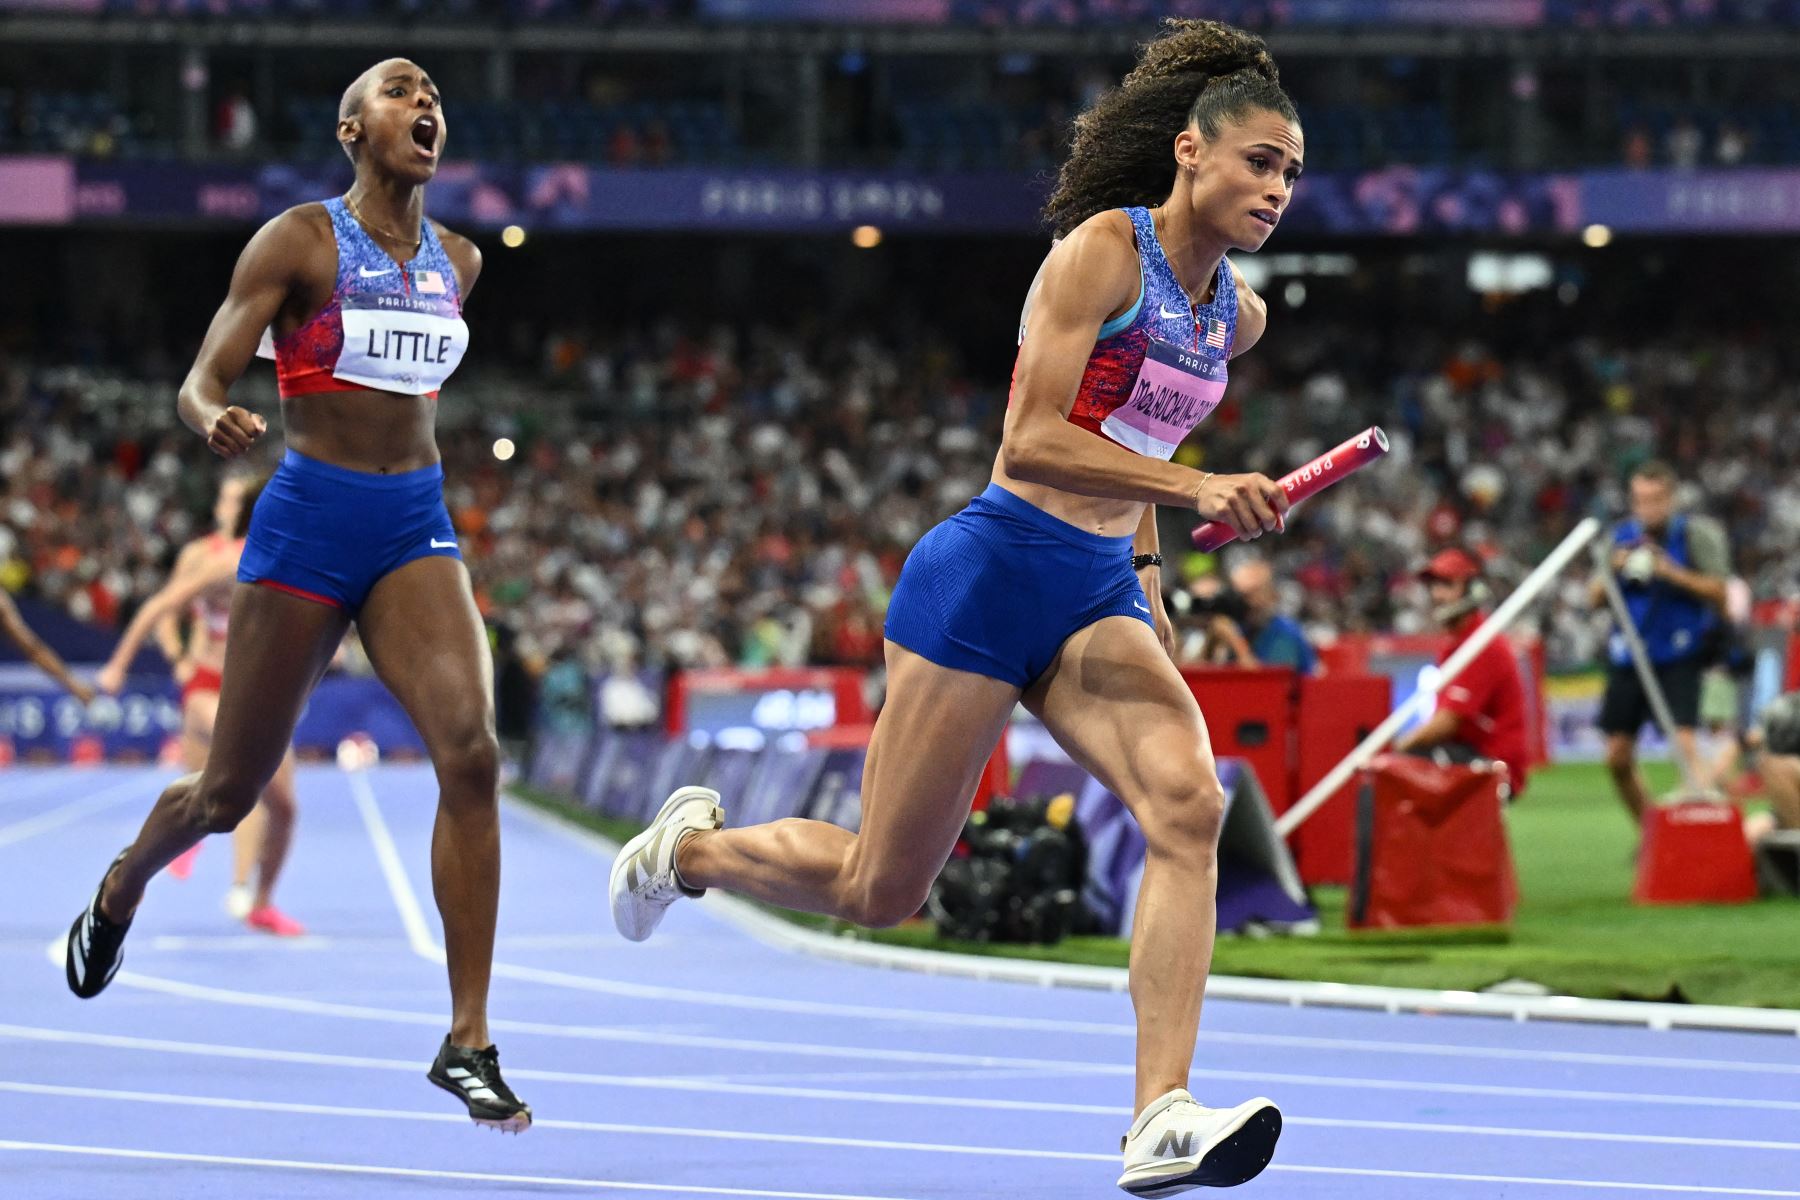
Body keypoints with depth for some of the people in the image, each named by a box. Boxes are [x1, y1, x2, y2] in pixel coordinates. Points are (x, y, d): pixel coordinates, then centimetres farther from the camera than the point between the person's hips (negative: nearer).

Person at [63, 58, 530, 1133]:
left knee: (472, 754, -20)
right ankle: (123, 887, 43)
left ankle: (468, 1041, -19)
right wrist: (216, 421, -30)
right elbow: (203, 378, -9)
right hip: (310, 521, -3)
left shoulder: (458, 263, 10)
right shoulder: (300, 241, -5)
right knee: (233, 791, 6)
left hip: (416, 529, 3)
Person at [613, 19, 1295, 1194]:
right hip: (992, 575, -6)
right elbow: (1030, 441, -20)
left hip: (1100, 597, 6)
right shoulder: (1104, 248, -13)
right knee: (880, 888, 3)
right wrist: (1196, 488, -28)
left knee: (1189, 802, -23)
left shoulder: (1236, 313, 10)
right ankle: (692, 844, 35)